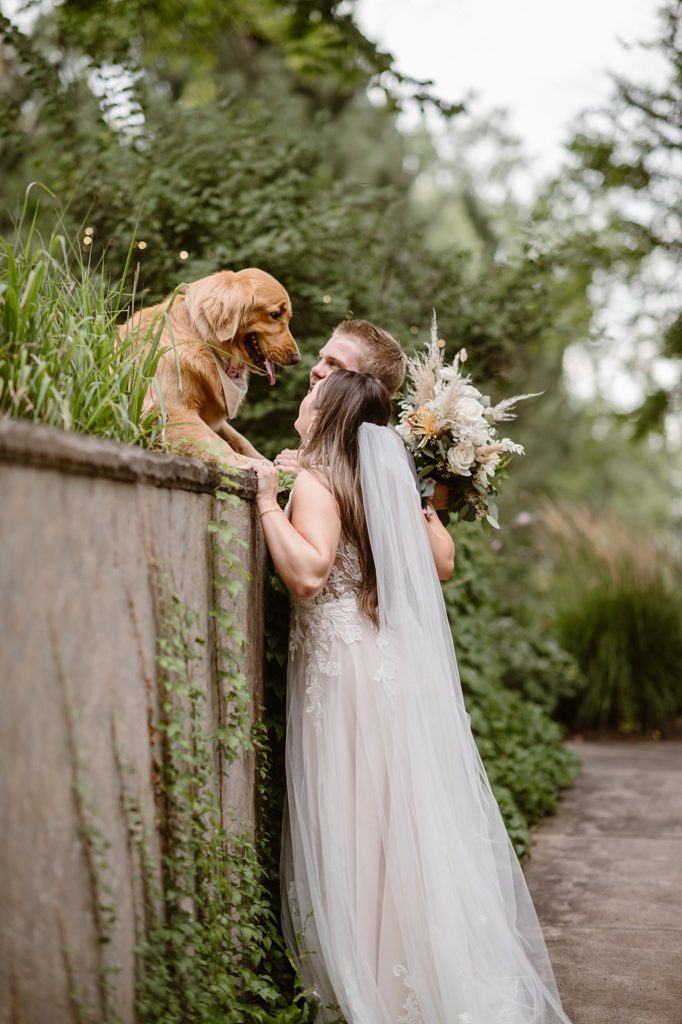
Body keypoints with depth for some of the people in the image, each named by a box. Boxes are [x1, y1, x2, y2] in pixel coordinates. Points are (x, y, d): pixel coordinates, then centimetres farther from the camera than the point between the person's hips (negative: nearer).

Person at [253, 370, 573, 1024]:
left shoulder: (316, 483, -11)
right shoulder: (385, 478, 10)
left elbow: (308, 572, -26)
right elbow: (442, 562, 17)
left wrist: (268, 504, -18)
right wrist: (424, 505, 27)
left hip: (345, 670, -7)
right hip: (403, 665, 7)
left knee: (356, 828, 0)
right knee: (412, 819, 13)